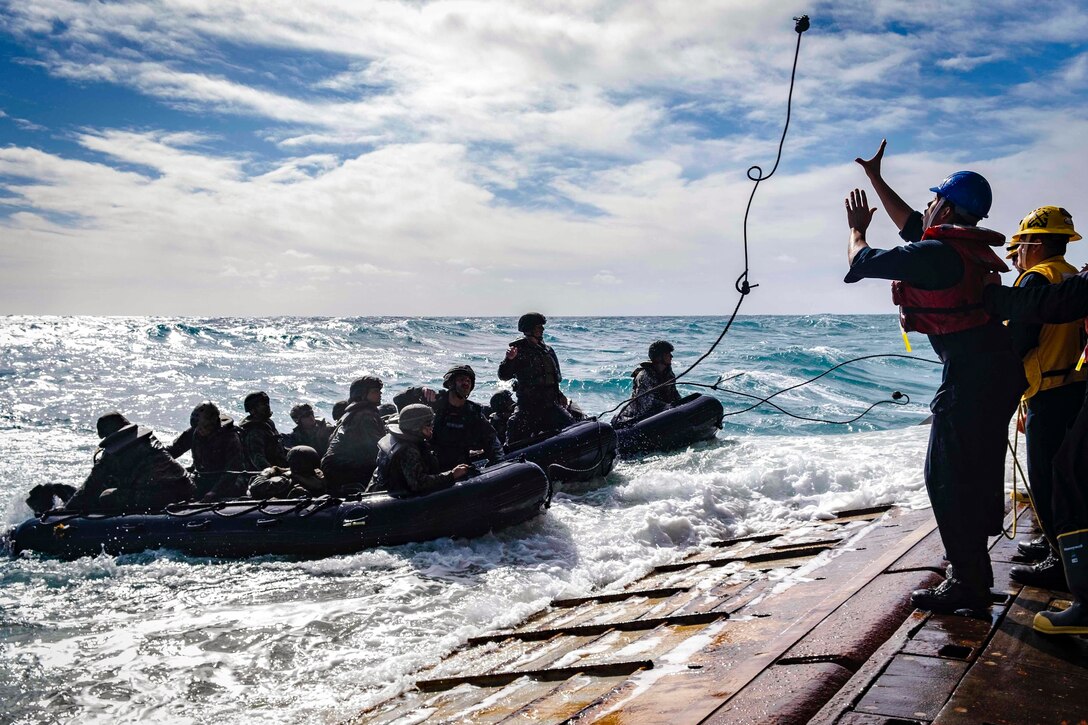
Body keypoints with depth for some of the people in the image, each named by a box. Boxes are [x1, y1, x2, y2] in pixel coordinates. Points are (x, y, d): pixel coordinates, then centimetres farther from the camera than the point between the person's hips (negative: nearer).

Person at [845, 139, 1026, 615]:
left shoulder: (936, 254, -17)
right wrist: (876, 180, 34)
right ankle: (973, 566, 35)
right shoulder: (968, 248, 12)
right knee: (977, 471, 21)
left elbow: (863, 262, -9)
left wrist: (857, 228, 13)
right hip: (1001, 371, 10)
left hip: (972, 375, -10)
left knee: (947, 478, -5)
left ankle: (968, 585, -1)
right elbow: (913, 227, 28)